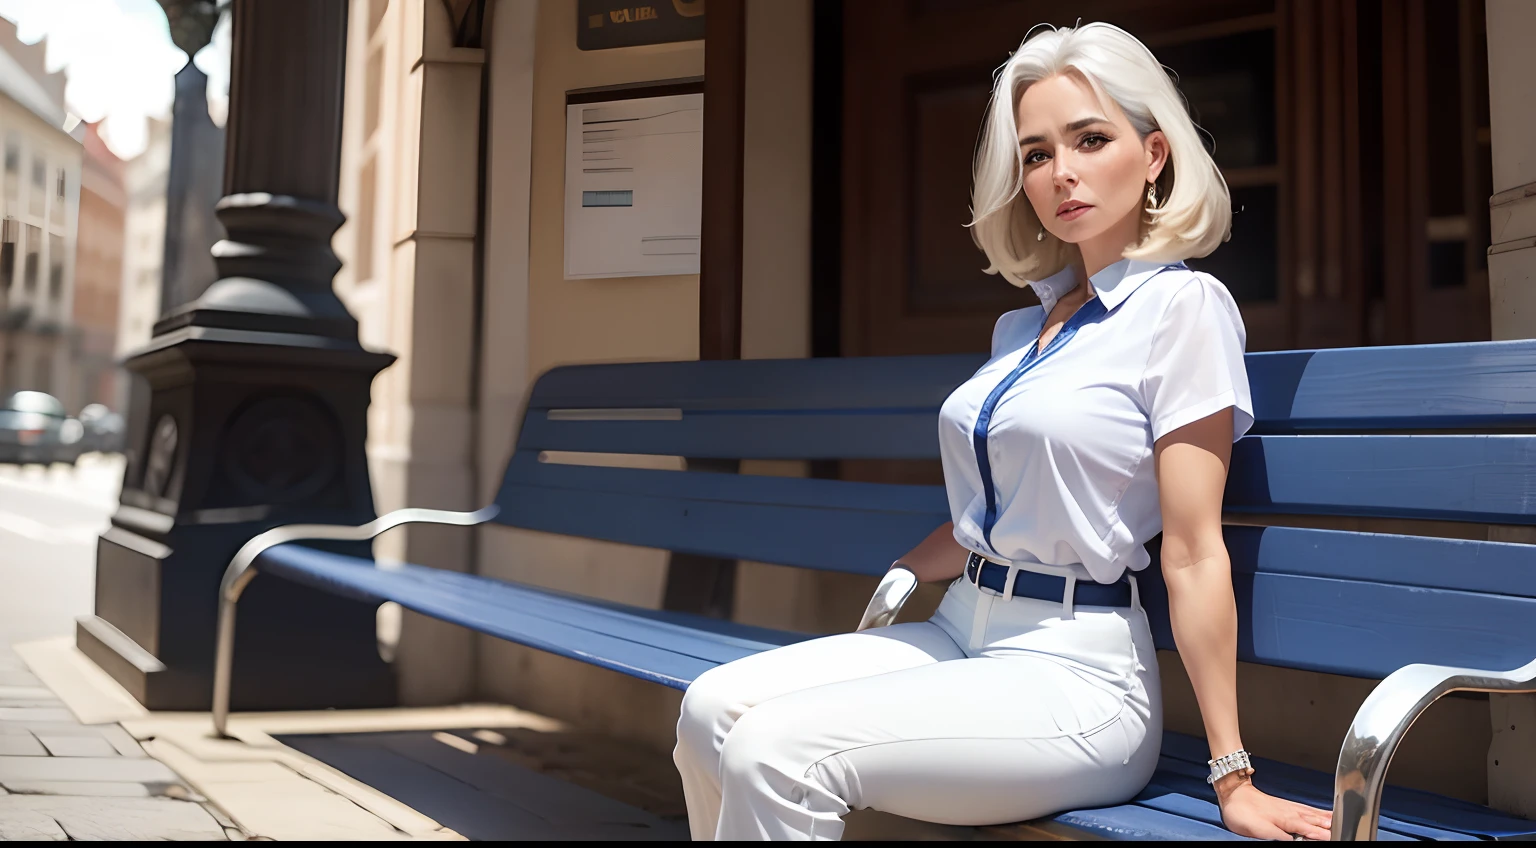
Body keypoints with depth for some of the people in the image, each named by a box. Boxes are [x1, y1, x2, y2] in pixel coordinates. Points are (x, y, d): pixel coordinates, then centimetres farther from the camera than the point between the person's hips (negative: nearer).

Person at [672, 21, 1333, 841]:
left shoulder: (1181, 304, -8)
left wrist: (1234, 778, -10)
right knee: (713, 709, -12)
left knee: (776, 751, -24)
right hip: (961, 636, 7)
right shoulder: (1021, 326, 15)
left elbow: (1193, 555, -12)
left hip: (1074, 671, -7)